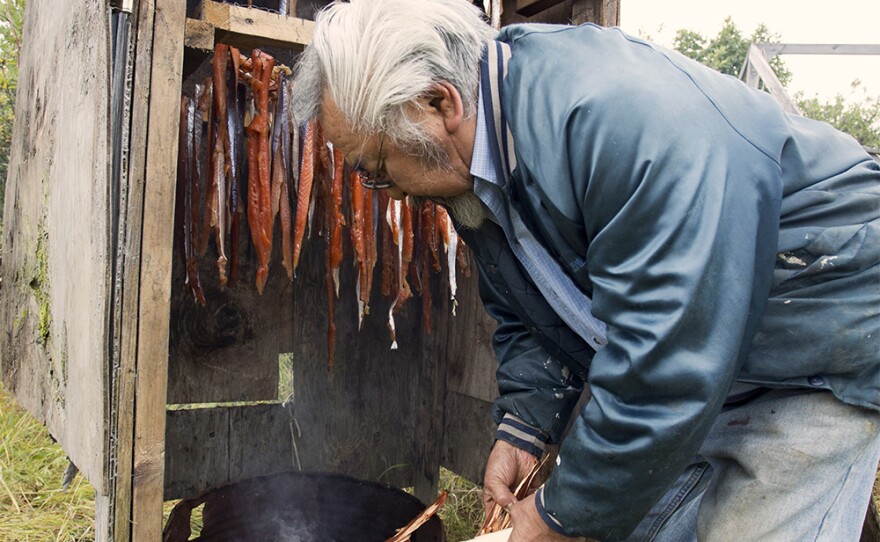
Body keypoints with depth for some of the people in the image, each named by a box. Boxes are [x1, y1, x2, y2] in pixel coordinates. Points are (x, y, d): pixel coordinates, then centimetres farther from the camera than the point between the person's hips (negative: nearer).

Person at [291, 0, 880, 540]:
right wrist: (522, 428, -7)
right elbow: (527, 317, 8)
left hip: (820, 352, -7)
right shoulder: (471, 168, -5)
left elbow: (667, 359, -35)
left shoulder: (618, 112, -35)